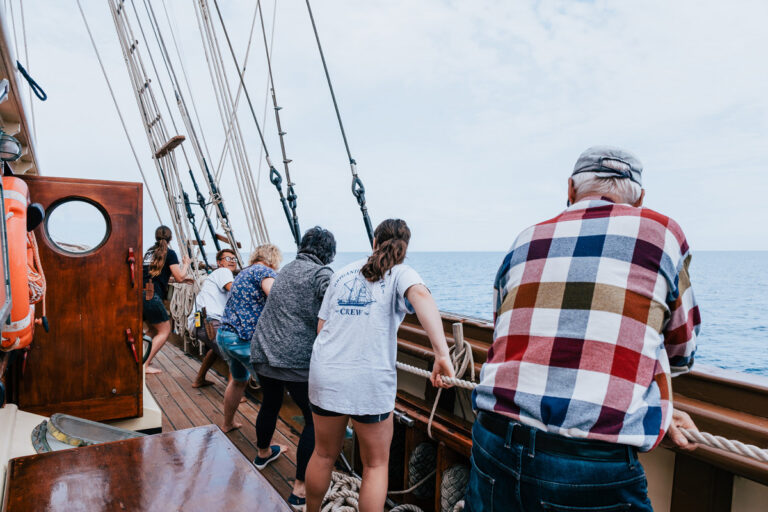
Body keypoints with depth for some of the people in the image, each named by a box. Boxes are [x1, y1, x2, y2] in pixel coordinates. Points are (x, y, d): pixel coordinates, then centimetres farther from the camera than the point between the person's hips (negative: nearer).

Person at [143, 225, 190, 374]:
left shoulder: (149, 251, 19)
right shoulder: (169, 253, -3)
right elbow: (179, 278, -7)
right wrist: (186, 264, 12)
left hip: (139, 294, 8)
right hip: (151, 296, -7)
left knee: (153, 330, 22)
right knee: (164, 331, 4)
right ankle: (146, 365, -1)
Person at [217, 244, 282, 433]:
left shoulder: (244, 272, 22)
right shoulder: (265, 271, -7)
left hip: (224, 334, 10)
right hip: (244, 338, -10)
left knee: (239, 380, 29)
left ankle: (228, 424, 45)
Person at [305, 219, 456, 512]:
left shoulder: (341, 274, 13)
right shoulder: (400, 273, 0)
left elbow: (321, 326, 12)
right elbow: (420, 295, -24)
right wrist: (442, 355, -34)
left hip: (325, 375, 4)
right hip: (370, 382, -4)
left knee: (324, 454, 24)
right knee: (376, 464, 16)